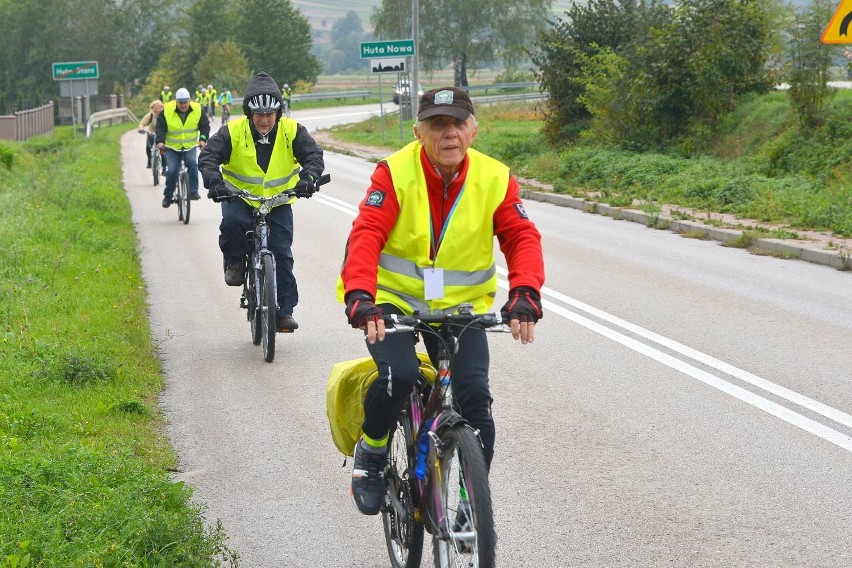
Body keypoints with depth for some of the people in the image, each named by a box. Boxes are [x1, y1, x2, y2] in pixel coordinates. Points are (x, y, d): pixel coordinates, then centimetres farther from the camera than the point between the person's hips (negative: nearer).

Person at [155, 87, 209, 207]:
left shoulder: (197, 110, -7)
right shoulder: (167, 110, -11)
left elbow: (205, 125, -1)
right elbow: (160, 127, -8)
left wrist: (202, 139, -17)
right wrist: (160, 141, -24)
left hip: (190, 146, 1)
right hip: (172, 147, -1)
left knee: (192, 163, -26)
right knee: (172, 170, -11)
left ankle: (193, 191, -16)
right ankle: (168, 196, 8)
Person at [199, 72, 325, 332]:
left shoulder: (292, 131, -9)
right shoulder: (233, 131, -13)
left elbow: (314, 155, -14)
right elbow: (208, 157, -19)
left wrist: (307, 178, -35)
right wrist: (214, 181, -39)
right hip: (239, 196, -1)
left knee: (282, 254, -7)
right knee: (233, 221, -34)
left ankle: (284, 311, 1)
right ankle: (234, 263, -4)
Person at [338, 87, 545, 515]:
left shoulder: (494, 179, -7)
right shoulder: (395, 172, -14)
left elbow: (522, 238, -13)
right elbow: (366, 234, -23)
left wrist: (524, 293, -33)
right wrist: (359, 295, -40)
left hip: (460, 306, 2)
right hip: (393, 298, -2)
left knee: (475, 397, -12)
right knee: (398, 375, -28)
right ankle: (371, 451, 2)